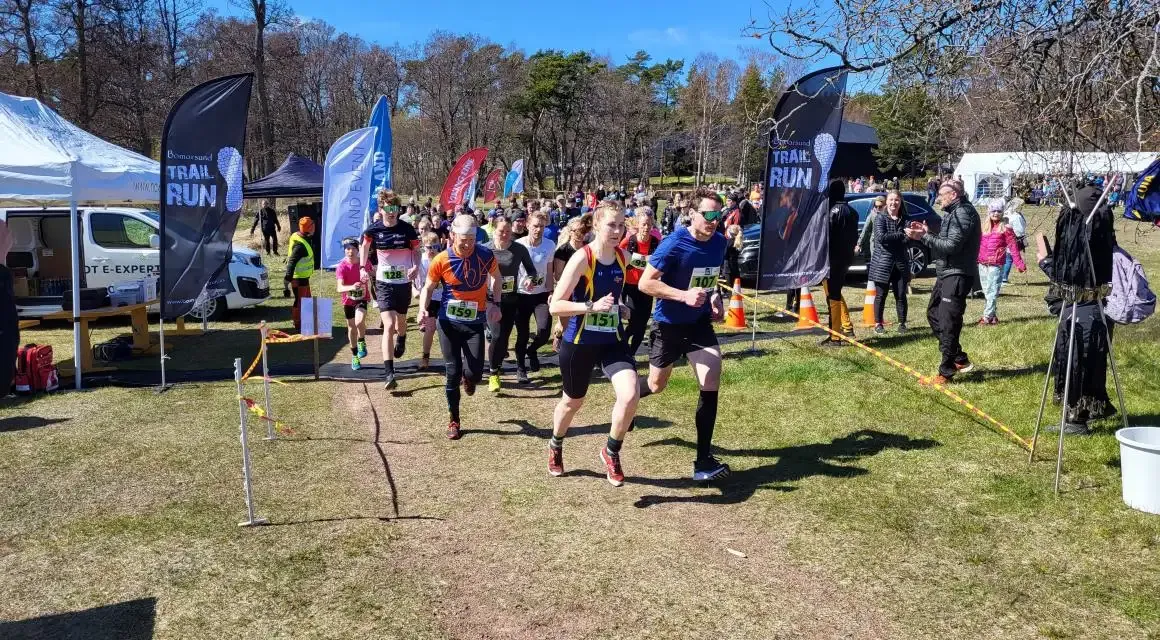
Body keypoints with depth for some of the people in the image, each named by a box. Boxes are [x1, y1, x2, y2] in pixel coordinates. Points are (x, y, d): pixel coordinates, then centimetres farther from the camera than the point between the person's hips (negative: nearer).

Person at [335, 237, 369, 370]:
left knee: (359, 322, -27)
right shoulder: (342, 266, -20)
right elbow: (339, 288, -33)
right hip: (348, 301, 1)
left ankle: (361, 342, 4)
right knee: (351, 328, 12)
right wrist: (351, 287, -49)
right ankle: (355, 356, 30)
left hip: (362, 299, -1)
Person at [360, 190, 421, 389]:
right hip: (384, 283, -1)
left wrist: (416, 266, -15)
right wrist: (364, 266, 1)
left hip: (404, 282, 1)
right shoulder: (373, 229, -8)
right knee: (388, 325, -14)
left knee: (400, 320, 21)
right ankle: (388, 373, -16)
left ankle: (401, 340, 60)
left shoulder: (407, 229, -10)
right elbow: (364, 246, 13)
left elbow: (416, 250, 4)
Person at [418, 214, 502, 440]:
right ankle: (454, 420, 19)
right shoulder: (441, 260, -13)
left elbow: (496, 277, 12)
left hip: (475, 323, 1)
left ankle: (468, 379, 33)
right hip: (448, 323, -1)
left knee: (474, 373, -7)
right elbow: (428, 288, 2)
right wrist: (423, 310, -15)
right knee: (452, 373, 2)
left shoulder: (485, 255, -9)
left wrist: (496, 303, 4)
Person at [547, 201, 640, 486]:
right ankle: (555, 446, 48)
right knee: (573, 401, 16)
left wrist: (617, 307, 6)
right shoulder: (582, 258, -19)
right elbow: (555, 306, -21)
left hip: (612, 341, 4)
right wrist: (592, 306, -31)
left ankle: (611, 451, 9)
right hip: (579, 343, -4)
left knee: (630, 396, -18)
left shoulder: (623, 258, -1)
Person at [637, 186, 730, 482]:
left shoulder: (720, 242, -4)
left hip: (699, 323, 4)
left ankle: (704, 460, -3)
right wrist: (684, 295, -30)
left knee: (710, 384, -12)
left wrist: (715, 298, -3)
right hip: (669, 325, -4)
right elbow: (645, 283, -21)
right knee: (656, 385, 14)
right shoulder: (674, 243, -22)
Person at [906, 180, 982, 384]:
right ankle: (959, 359, 26)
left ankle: (946, 373, -3)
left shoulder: (964, 213, -14)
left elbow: (952, 246, -23)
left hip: (957, 275, -11)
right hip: (946, 273, 11)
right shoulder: (953, 213, 18)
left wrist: (924, 237, -23)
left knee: (947, 323, -9)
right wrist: (927, 234, 4)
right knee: (934, 314, 18)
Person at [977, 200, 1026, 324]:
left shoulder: (1005, 228, 0)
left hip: (996, 265, -5)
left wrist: (1019, 263, -7)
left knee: (992, 291, -7)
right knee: (986, 291, 8)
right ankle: (993, 316, 16)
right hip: (982, 264, 5)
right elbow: (978, 244, 15)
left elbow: (1013, 247, -3)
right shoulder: (984, 227, 13)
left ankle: (987, 317, -6)